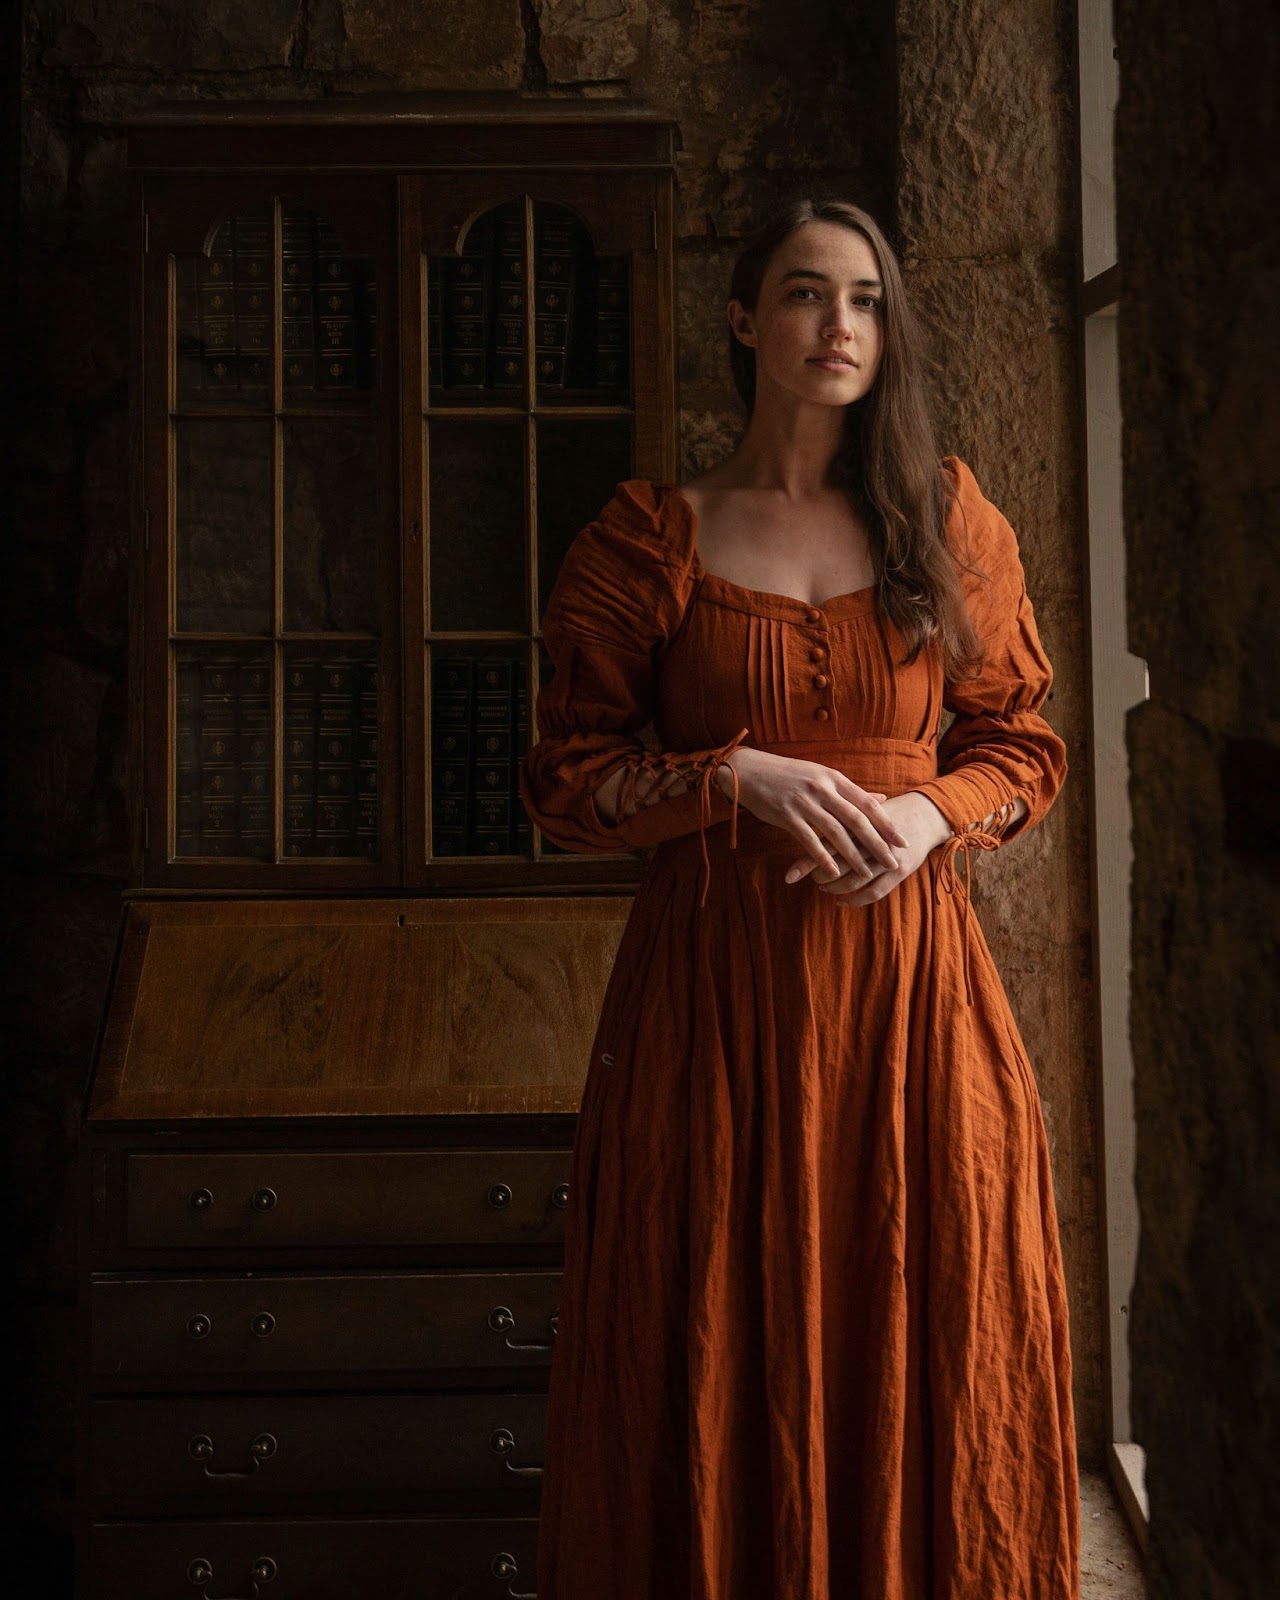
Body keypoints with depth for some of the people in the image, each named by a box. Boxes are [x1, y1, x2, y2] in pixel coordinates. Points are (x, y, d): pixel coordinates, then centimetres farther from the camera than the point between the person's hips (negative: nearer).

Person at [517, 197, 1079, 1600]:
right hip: (718, 972, -2)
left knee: (921, 1342, 8)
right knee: (723, 1346, 5)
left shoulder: (949, 519, 8)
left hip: (909, 968, 2)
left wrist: (931, 812, -9)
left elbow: (1026, 747, 11)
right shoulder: (651, 537, 1)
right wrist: (741, 777, -14)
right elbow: (565, 783, 0)